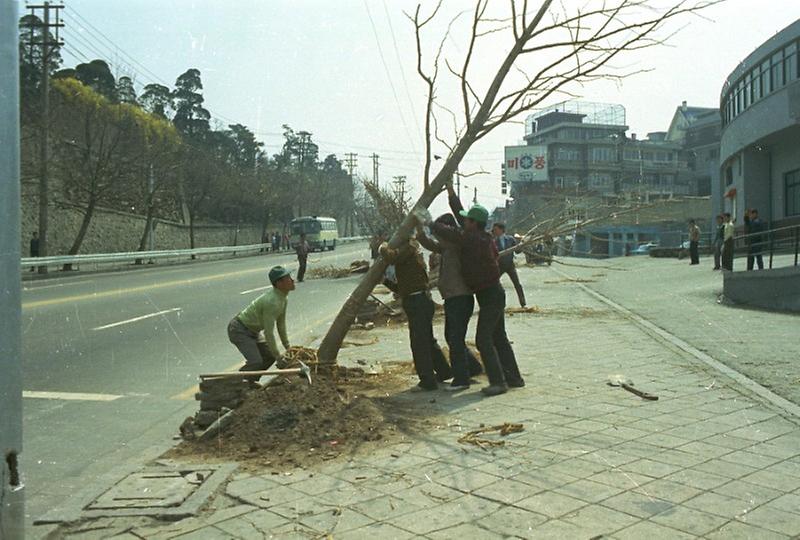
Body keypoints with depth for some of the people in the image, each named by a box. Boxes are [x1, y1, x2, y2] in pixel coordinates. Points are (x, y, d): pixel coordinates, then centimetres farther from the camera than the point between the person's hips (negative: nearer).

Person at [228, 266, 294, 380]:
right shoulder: (271, 302, -32)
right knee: (256, 362, -21)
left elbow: (281, 323, 10)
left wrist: (287, 346, 13)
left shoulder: (284, 298, -2)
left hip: (252, 331, 10)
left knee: (270, 355, 10)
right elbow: (268, 333, -28)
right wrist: (279, 358, -21)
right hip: (239, 329, -10)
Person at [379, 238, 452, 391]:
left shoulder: (409, 247, -6)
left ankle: (428, 381, 3)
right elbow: (401, 288, 25)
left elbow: (391, 257, -25)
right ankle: (443, 372, 33)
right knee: (427, 340, 20)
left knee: (419, 342, -4)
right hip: (419, 302, 10)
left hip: (418, 302, -10)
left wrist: (382, 248, -6)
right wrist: (385, 281, 17)